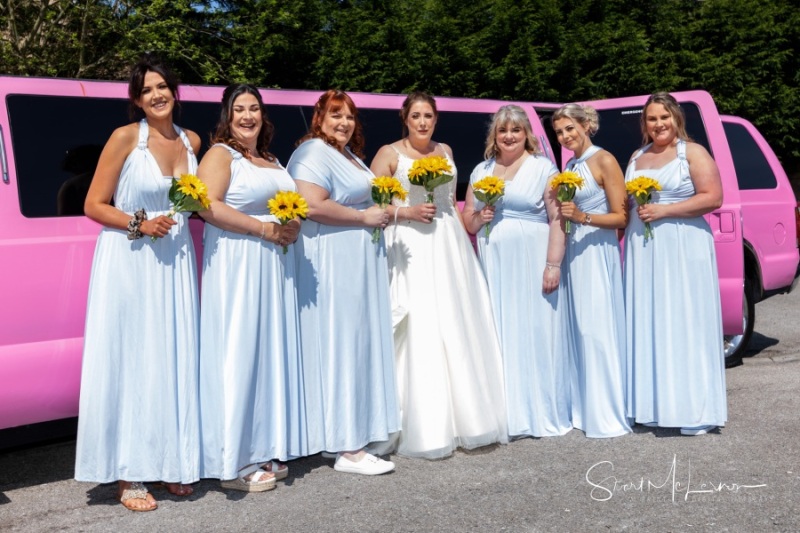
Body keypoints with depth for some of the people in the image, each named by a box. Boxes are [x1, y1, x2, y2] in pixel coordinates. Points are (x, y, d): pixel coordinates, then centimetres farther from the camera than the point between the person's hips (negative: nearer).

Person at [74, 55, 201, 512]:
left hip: (175, 262, 5)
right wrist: (140, 224, -15)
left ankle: (172, 463, 16)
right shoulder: (125, 138, -5)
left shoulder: (192, 141, 9)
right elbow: (94, 205, -5)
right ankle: (129, 475, 4)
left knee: (175, 362, 5)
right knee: (130, 363, -3)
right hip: (128, 263, -4)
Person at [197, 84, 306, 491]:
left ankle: (266, 450, 18)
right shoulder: (220, 155, -4)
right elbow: (208, 206, -18)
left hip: (274, 267, 8)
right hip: (236, 267, -8)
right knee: (238, 355, -7)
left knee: (272, 352, 9)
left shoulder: (271, 161, 20)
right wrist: (264, 229, -18)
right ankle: (234, 463, -1)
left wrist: (292, 226, 7)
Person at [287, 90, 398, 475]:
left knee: (360, 347, 12)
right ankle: (348, 448, -2)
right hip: (333, 266, -10)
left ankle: (356, 434, 21)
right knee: (341, 348, -7)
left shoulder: (349, 155, 20)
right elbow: (313, 206, -25)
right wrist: (365, 217, -16)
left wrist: (380, 212, 14)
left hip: (359, 266, 10)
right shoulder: (314, 153, -11)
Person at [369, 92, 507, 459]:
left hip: (450, 248, 5)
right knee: (419, 334, -7)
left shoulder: (444, 151, 14)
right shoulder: (389, 154, -1)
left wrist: (465, 237, 15)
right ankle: (425, 429, -1)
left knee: (459, 329, 5)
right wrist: (406, 212, -17)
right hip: (410, 250, -5)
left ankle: (464, 418, 16)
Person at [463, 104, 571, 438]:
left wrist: (553, 265, -14)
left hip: (531, 265, -4)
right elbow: (467, 221, 18)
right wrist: (479, 219, -4)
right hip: (493, 266, 4)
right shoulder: (481, 171, 14)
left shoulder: (543, 168, 2)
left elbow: (557, 220, -6)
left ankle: (542, 414, 9)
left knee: (535, 334, -1)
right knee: (499, 338, 5)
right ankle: (504, 414, 13)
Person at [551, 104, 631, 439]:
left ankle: (607, 416, -2)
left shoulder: (604, 161, -7)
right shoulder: (570, 166, 15)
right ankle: (582, 409, 15)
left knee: (597, 330, -8)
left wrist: (582, 217, -22)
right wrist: (561, 212, 6)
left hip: (597, 253, -8)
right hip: (571, 252, 8)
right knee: (576, 330, 8)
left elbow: (621, 218, -11)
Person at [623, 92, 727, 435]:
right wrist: (635, 210, 3)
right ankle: (654, 405, 11)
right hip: (642, 250, 6)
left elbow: (713, 198, -10)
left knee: (685, 324, -5)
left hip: (683, 249, -6)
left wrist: (664, 210, -15)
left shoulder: (692, 153, -1)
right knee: (647, 325, 5)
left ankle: (695, 411, -1)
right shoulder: (636, 158, 16)